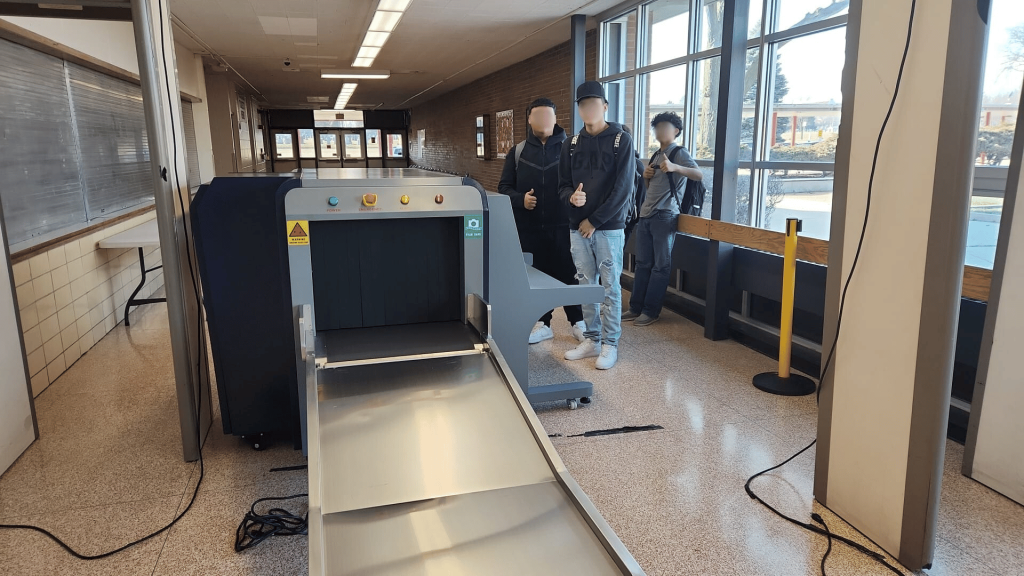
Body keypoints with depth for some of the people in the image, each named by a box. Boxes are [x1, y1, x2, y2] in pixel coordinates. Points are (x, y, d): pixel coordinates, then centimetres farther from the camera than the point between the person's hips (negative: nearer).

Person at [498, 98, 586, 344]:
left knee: (569, 274, 3)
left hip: (562, 225, -2)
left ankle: (577, 322, 19)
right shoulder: (518, 151, 8)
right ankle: (543, 324, 23)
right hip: (530, 227, 2)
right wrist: (520, 199, -10)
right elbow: (504, 186, 9)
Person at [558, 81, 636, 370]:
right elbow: (563, 184, 11)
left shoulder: (621, 140, -3)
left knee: (610, 287, 1)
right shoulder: (572, 144, 10)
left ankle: (610, 344, 9)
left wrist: (595, 221, -13)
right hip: (577, 227, 5)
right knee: (586, 285, 10)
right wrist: (571, 196, -14)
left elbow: (623, 189, -10)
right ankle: (592, 339, 20)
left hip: (609, 227, -4)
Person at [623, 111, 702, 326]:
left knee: (661, 265, -2)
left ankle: (651, 311, 2)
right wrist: (646, 176, 4)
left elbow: (699, 175, -19)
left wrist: (674, 168, -34)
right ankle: (636, 307, 14)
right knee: (643, 263, 9)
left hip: (664, 217, -8)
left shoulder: (679, 153, -4)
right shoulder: (656, 155, 19)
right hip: (646, 215, 8)